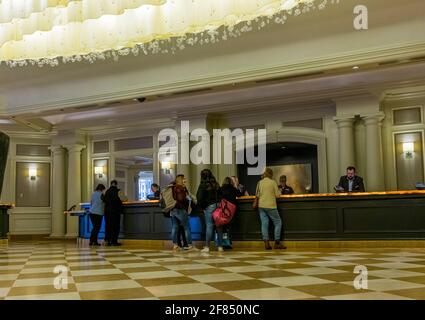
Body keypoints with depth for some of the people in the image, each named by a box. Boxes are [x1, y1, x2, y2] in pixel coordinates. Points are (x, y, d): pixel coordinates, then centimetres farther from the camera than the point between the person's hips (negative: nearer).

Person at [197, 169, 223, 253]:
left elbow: (199, 198, -7)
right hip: (218, 206, 4)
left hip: (209, 207, -4)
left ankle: (207, 247, -1)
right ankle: (220, 246, 12)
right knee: (219, 226, 7)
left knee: (209, 226, -3)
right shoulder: (216, 184, 10)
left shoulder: (203, 186, -5)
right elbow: (221, 195, 12)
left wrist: (201, 206, 7)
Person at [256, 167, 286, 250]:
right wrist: (279, 191, 14)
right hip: (271, 206, -4)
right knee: (278, 223, 7)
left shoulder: (259, 182, 4)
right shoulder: (273, 182, -6)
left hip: (261, 206, 4)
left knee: (264, 224, 5)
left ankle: (266, 243, 0)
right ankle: (277, 243, 4)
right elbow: (277, 195, -5)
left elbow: (257, 195, 7)